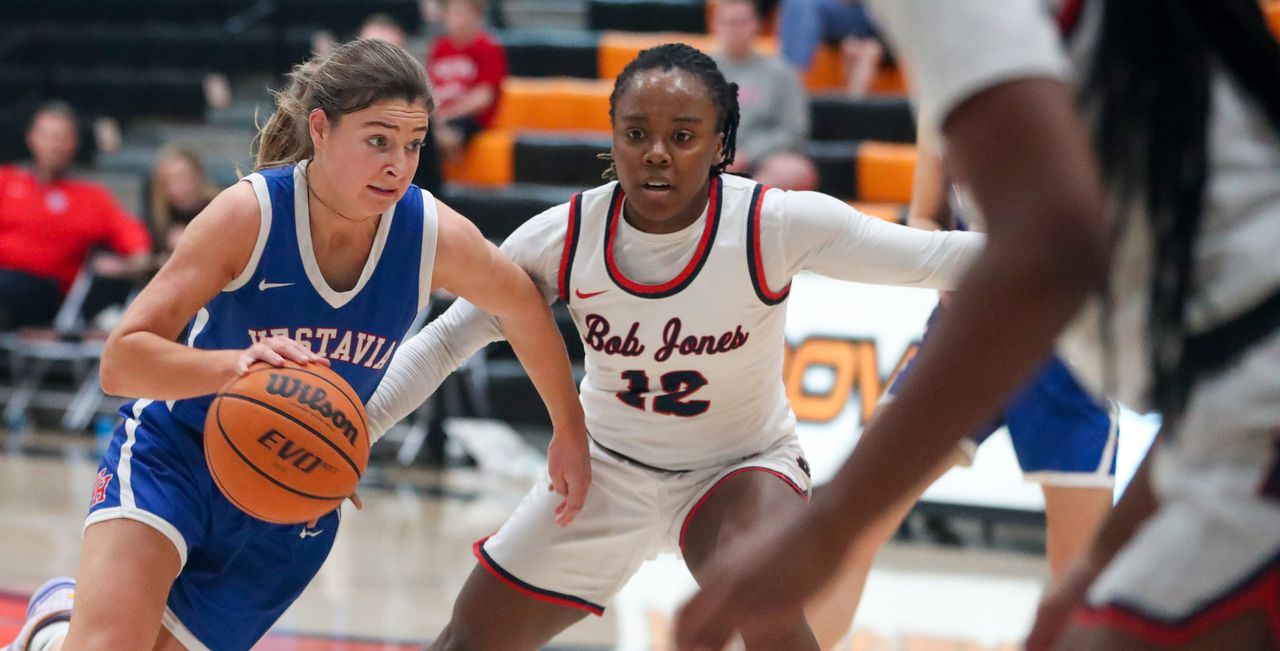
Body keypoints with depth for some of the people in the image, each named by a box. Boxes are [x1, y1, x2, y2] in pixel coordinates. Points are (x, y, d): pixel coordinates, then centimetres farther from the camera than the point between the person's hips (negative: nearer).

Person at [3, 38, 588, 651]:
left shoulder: (436, 237, -16)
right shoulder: (250, 214, -23)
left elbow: (525, 309, 7)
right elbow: (120, 360, -27)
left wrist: (570, 430, 17)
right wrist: (237, 364, -45)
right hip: (175, 454, -3)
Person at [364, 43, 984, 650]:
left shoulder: (774, 225, -26)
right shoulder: (561, 239, -19)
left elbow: (937, 257, -27)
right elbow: (446, 339, -8)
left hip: (743, 465, -3)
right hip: (608, 466, 3)